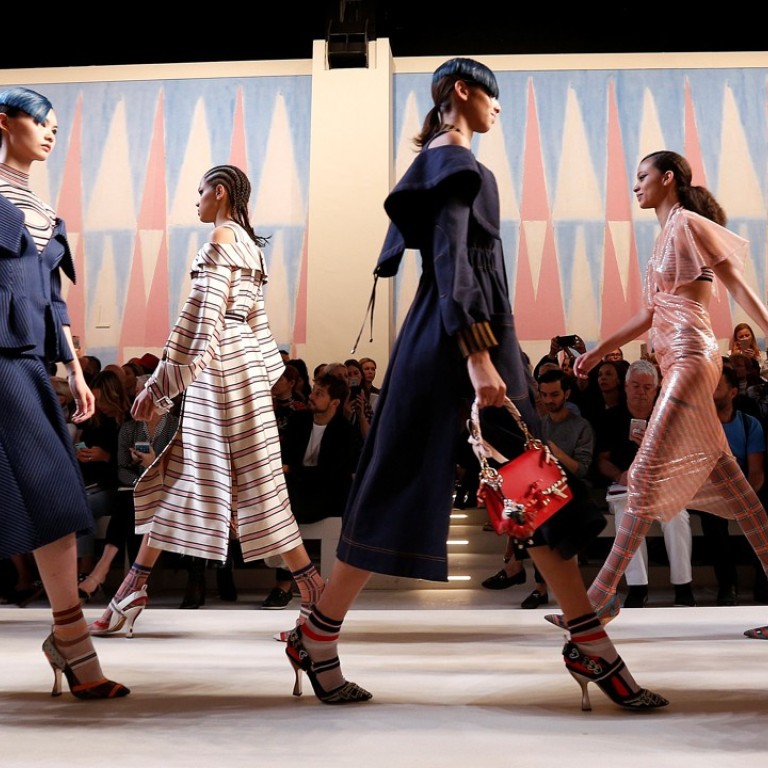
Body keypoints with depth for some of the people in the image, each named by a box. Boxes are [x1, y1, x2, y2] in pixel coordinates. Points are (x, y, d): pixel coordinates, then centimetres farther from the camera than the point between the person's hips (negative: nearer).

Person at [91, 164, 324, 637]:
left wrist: (161, 383, -17)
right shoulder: (249, 244, 19)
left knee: (254, 480, -6)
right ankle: (134, 590, 15)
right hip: (237, 364, 10)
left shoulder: (223, 238, -10)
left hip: (220, 367, -10)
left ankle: (315, 593, -1)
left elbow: (202, 319, -17)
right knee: (176, 476, 10)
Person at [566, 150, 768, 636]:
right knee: (723, 479, 6)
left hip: (690, 357, -10)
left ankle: (604, 593, -10)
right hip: (679, 362, 10)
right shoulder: (670, 234, 23)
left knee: (647, 473, -11)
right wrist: (599, 352, 23)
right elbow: (649, 314, 25)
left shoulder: (688, 223, -3)